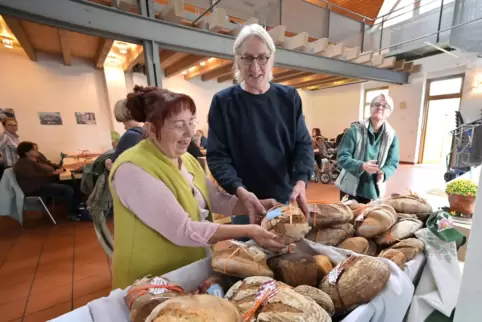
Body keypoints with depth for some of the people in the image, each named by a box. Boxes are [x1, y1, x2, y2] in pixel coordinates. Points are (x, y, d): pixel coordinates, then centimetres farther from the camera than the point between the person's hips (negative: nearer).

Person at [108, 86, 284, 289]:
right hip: (151, 283, -6)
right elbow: (183, 231, -29)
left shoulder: (185, 159, -1)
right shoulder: (133, 169, -25)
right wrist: (248, 231, -29)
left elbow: (219, 200, -1)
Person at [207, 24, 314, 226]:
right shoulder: (223, 102, -6)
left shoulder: (289, 97, 2)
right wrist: (239, 191, -26)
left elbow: (303, 144, 1)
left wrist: (301, 182, -16)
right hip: (246, 204, -2)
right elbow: (216, 156, -10)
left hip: (287, 200, 3)